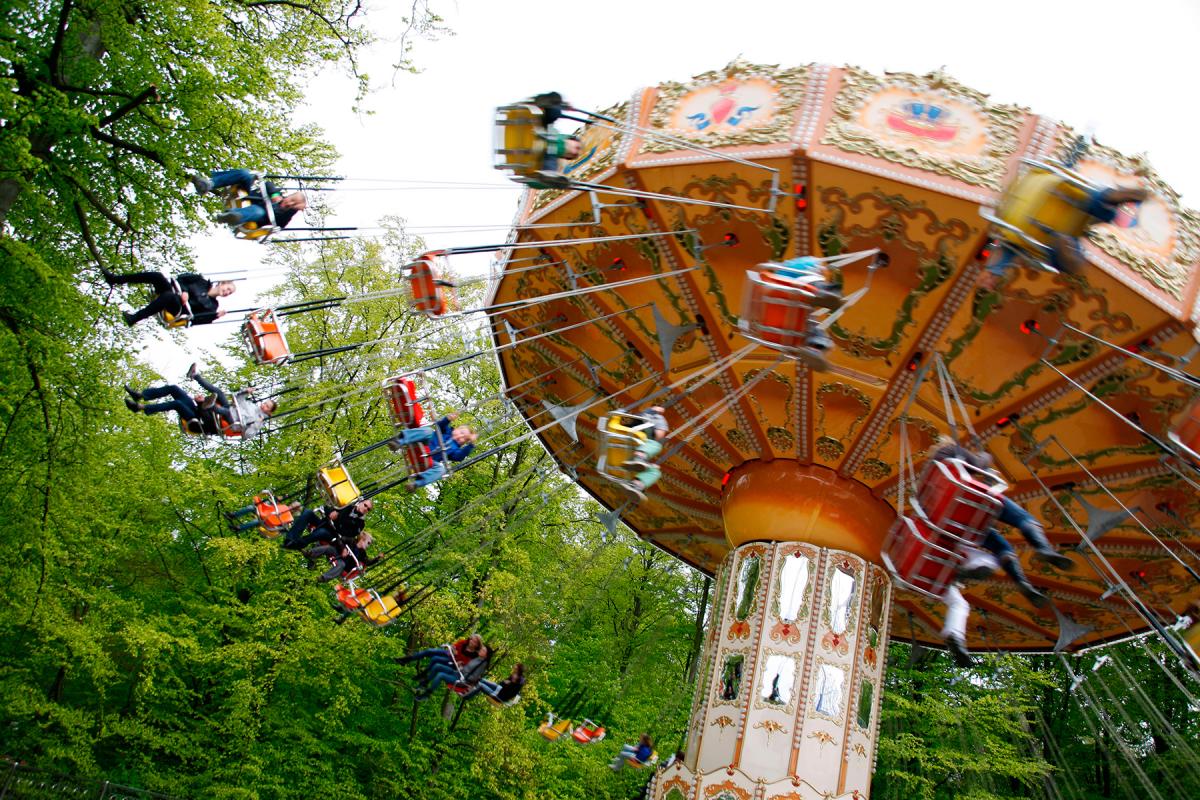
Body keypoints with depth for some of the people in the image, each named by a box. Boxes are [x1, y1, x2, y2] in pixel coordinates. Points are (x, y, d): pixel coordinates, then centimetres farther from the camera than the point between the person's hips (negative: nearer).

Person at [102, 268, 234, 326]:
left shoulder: (211, 306, 9)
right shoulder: (202, 281, 16)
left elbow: (199, 319, -2)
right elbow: (181, 278, 11)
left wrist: (215, 316, -17)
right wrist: (183, 290, -8)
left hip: (176, 309, -4)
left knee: (169, 296, -41)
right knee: (157, 276, -25)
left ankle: (133, 319, -46)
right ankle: (114, 279, -25)